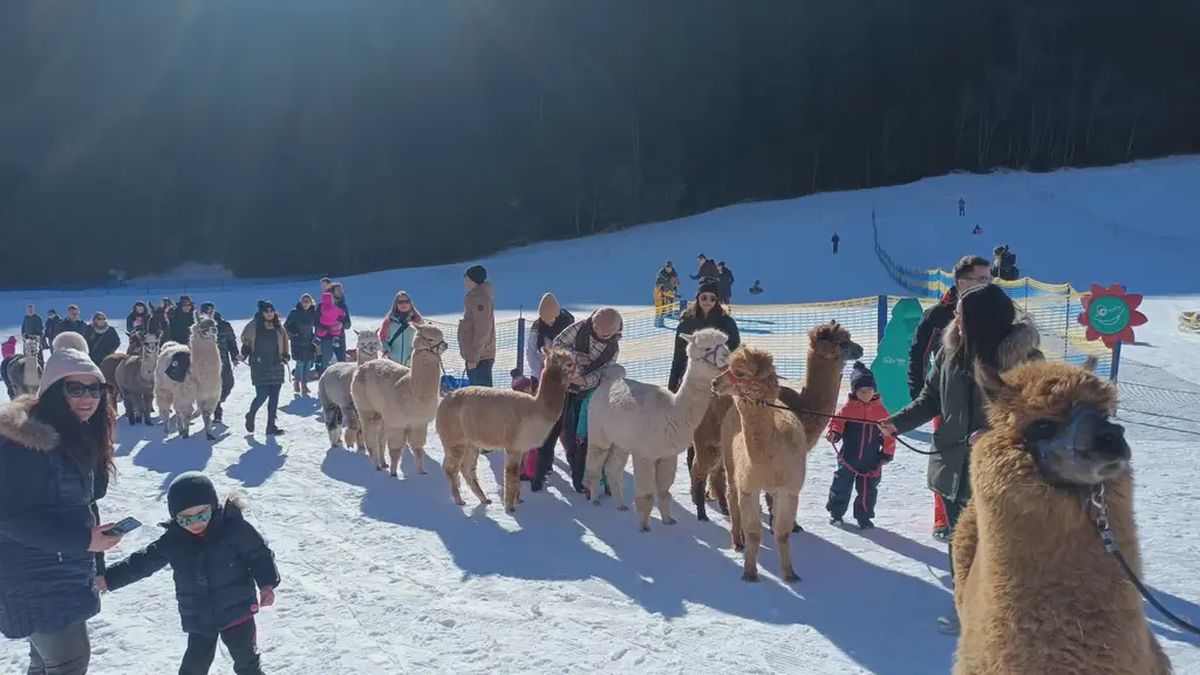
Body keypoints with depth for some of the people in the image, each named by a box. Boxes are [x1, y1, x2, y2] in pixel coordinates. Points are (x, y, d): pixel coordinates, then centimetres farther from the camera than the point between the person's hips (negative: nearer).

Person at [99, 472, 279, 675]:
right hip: (198, 618, 3)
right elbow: (143, 562, 4)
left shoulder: (235, 528, -17)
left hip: (237, 611, -3)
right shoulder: (172, 541, -7)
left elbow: (259, 554, -8)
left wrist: (267, 584, -16)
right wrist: (108, 579, 1)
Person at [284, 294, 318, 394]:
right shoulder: (295, 312, -8)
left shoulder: (313, 313, 2)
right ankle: (296, 382, 10)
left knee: (308, 363, 0)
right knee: (300, 362, -10)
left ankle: (304, 384, 10)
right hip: (297, 342, -4)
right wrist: (293, 334, -3)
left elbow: (317, 325, 17)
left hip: (309, 342, 4)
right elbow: (286, 325, 2)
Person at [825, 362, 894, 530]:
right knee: (841, 485, 8)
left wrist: (887, 453, 1)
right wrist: (834, 433, -24)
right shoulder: (848, 408, -5)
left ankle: (864, 517, 22)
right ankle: (836, 512, 26)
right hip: (848, 458, -1)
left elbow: (888, 433, 4)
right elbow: (837, 422, -2)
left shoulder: (880, 410, 0)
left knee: (867, 490, 8)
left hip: (871, 461, 1)